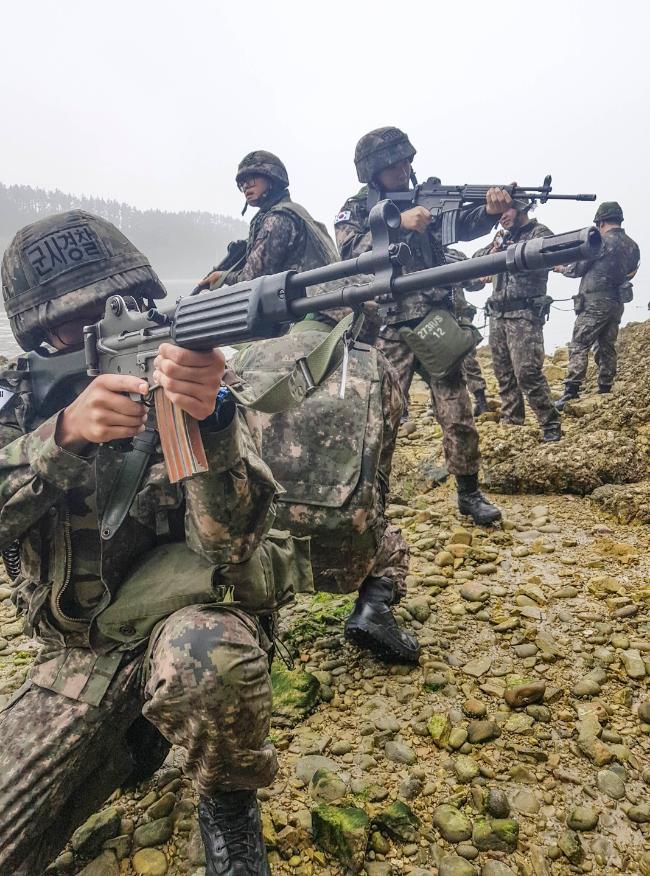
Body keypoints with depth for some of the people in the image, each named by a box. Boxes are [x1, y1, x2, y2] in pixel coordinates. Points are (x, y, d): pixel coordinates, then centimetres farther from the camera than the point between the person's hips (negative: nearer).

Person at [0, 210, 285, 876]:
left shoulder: (191, 386, -10)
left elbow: (230, 549, -22)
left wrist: (210, 422, -38)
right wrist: (65, 434, -33)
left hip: (183, 618, -3)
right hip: (76, 656, 3)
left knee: (207, 661, -37)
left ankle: (229, 804, -3)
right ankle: (129, 741, 18)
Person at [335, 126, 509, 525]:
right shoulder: (356, 209, 4)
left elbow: (465, 227, -2)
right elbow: (350, 251, -15)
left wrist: (490, 210, -23)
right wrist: (398, 223, -23)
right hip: (388, 331, -2)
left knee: (459, 414, 3)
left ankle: (469, 493, 17)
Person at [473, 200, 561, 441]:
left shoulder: (540, 232, 1)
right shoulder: (503, 237, 21)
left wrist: (506, 252, -12)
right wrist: (492, 251, -4)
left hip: (524, 314, -7)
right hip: (497, 315, 7)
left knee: (527, 373, -15)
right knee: (503, 374, 8)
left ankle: (550, 426, -6)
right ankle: (511, 422, 17)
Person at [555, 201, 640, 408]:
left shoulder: (601, 241, -8)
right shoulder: (633, 246, 12)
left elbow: (578, 268, -1)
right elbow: (628, 273, 19)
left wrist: (561, 269, 18)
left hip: (594, 303, -7)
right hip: (617, 304, 7)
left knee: (579, 347, -9)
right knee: (606, 349, 11)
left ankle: (570, 394, -16)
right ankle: (605, 392, 14)